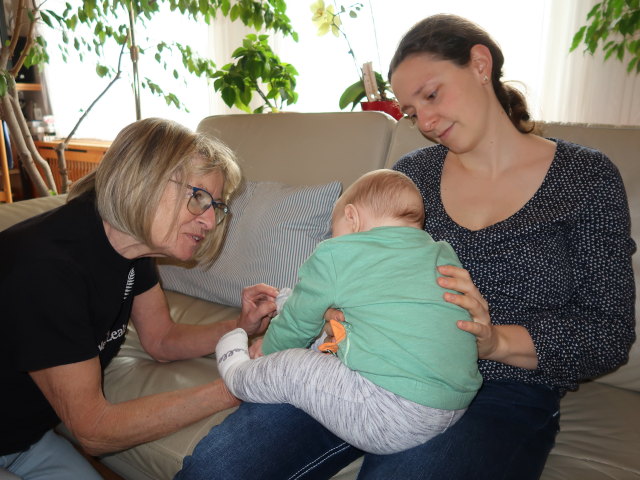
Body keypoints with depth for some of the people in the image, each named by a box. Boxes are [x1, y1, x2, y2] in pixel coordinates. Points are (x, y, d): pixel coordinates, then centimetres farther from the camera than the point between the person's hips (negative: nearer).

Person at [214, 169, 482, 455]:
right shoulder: (444, 255, 14)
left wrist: (268, 353, 32)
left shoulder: (334, 255, -3)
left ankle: (237, 373, 33)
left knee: (289, 367, 7)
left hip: (392, 419, -8)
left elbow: (295, 326, 10)